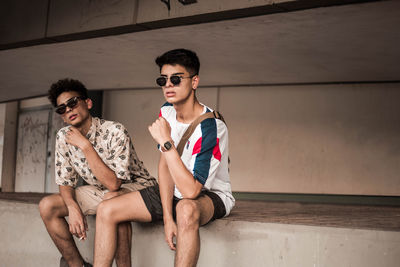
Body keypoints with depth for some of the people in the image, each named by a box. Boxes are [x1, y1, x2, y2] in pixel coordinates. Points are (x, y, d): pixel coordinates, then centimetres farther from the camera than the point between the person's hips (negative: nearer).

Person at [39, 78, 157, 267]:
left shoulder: (115, 132, -25)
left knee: (112, 199, -40)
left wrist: (86, 146, -32)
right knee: (47, 206, -9)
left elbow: (113, 183, -31)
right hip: (99, 192, 7)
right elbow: (65, 182, 2)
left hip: (136, 186, -6)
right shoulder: (63, 137, -6)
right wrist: (73, 207, -20)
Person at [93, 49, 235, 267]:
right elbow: (164, 165, -2)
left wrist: (166, 142, -33)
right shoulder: (166, 112, -2)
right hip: (173, 192, 7)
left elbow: (191, 190, -32)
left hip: (210, 195, -7)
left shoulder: (211, 127, -26)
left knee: (186, 209, -43)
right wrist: (167, 216, -12)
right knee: (106, 210, -8)